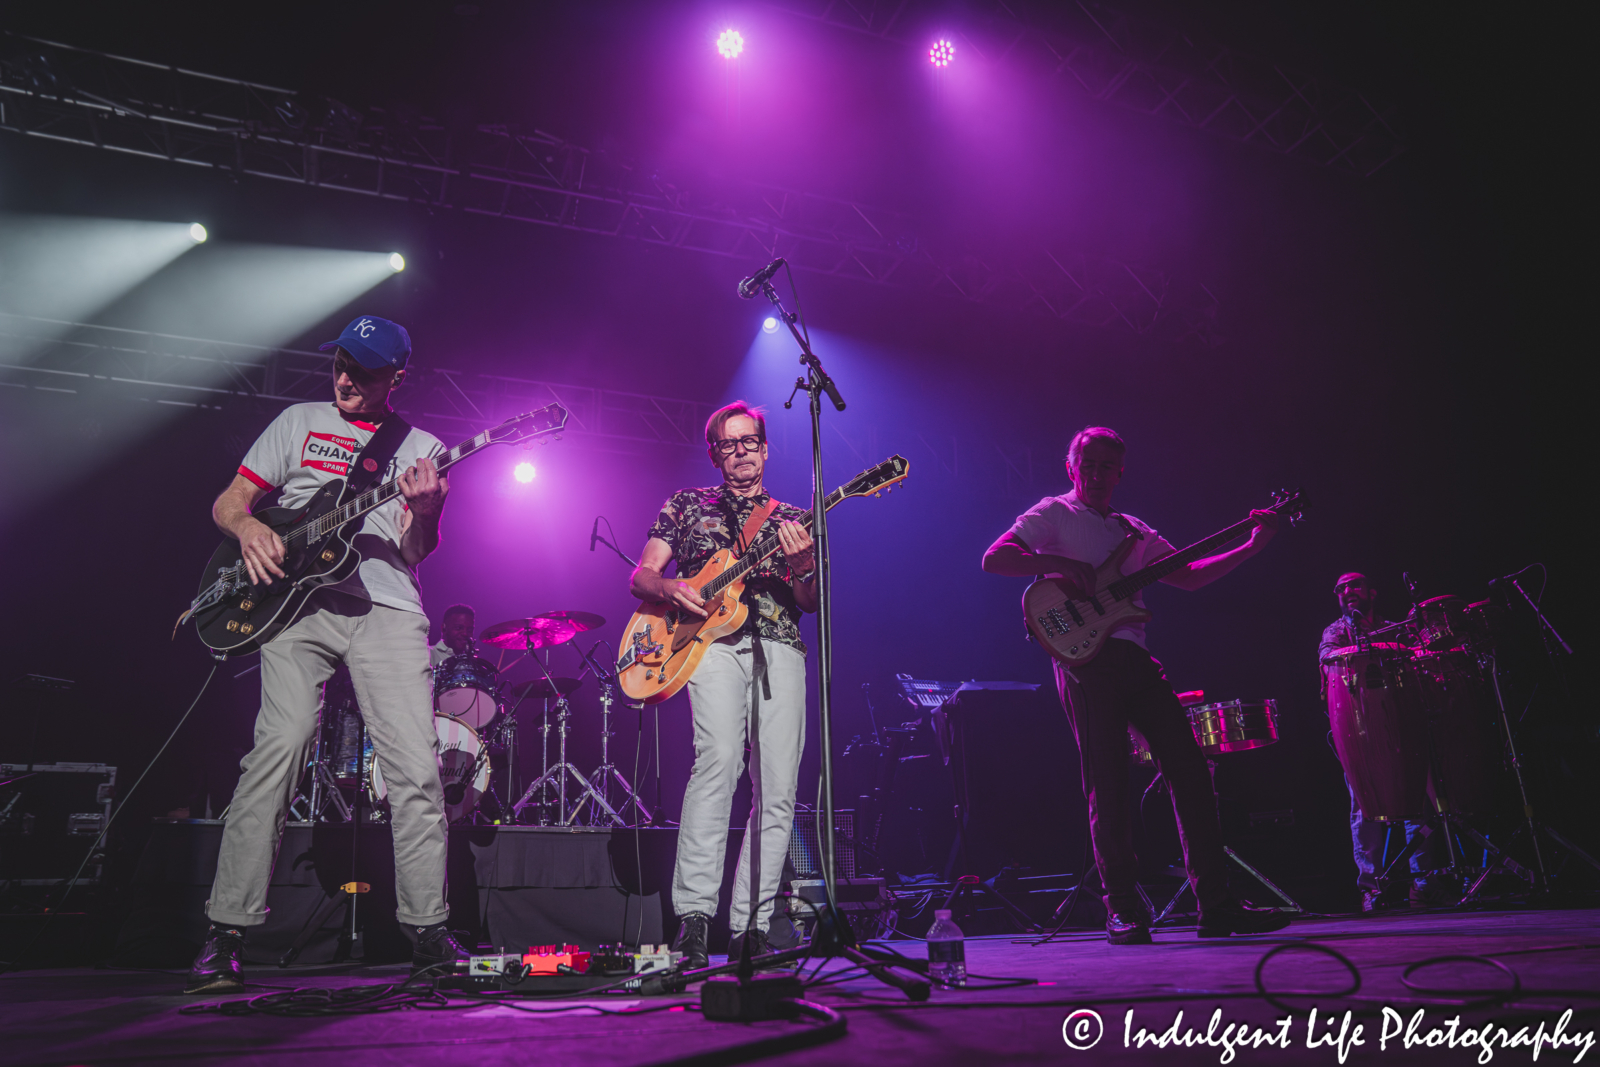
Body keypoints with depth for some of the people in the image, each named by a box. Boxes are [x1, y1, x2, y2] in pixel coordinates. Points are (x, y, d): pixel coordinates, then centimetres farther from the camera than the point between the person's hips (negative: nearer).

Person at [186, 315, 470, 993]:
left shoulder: (421, 450, 15)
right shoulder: (299, 422, 17)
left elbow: (415, 553, 6)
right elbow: (228, 502, 17)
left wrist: (427, 511, -16)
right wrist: (249, 528, -6)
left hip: (387, 611, 0)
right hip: (297, 598, 0)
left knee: (417, 766, -9)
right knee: (284, 742, -19)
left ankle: (428, 933, 3)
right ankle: (226, 933, -7)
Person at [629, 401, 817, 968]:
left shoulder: (794, 520, 22)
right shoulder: (687, 504, 19)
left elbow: (810, 604, 13)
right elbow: (640, 577, 14)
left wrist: (801, 567, -9)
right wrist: (671, 589, -9)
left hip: (779, 646, 3)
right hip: (713, 639, -3)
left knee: (778, 787, -6)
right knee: (719, 758, -26)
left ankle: (749, 925, 2)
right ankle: (693, 915, -21)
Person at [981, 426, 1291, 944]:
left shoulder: (1133, 530, 24)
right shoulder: (1053, 515, 6)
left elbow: (1189, 576, 22)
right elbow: (993, 558, -7)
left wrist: (1251, 547, 14)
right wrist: (1057, 562, -18)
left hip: (1136, 657, 6)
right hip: (1085, 657, -6)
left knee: (1189, 768, 0)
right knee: (1108, 783, -5)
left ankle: (1217, 904, 6)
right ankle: (1123, 911, 3)